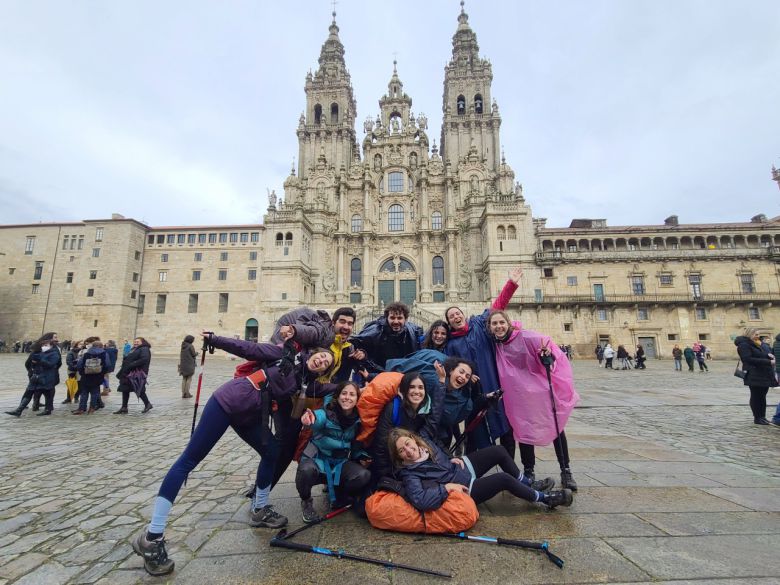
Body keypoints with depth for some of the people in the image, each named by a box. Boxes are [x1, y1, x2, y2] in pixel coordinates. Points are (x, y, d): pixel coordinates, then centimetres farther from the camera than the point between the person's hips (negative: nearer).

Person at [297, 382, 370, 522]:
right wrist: (310, 417, -69)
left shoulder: (358, 420, -5)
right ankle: (306, 502, -1)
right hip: (318, 458, -3)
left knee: (363, 475, -24)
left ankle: (337, 497, 8)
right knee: (306, 470, -36)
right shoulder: (327, 412, -19)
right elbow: (319, 417, -45)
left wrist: (362, 457, -10)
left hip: (341, 463, 3)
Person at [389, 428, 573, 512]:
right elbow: (420, 501, -41)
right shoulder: (409, 474, -27)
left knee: (499, 451, 1)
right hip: (464, 489, -7)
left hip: (462, 466, 7)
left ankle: (528, 484, 24)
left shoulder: (424, 442, -8)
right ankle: (545, 498, 8)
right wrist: (447, 487, -33)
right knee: (504, 479, -18)